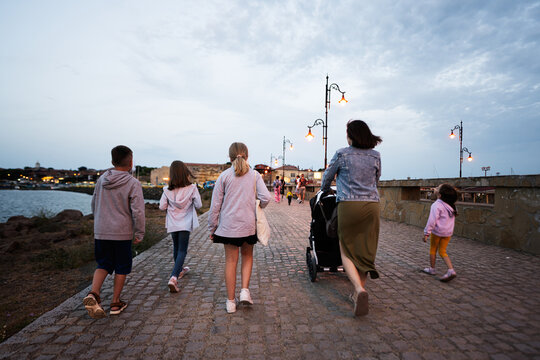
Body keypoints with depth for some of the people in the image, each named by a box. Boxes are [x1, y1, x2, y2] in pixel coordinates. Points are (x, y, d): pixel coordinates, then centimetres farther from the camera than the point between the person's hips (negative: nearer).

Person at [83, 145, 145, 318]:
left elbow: (93, 204, 15)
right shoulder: (133, 184, -13)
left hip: (101, 232, 4)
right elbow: (138, 211, -17)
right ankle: (116, 303, 20)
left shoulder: (101, 180, 4)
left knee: (103, 264, 17)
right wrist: (140, 233, -6)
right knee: (121, 268, 11)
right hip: (122, 233, -4)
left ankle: (93, 294, -3)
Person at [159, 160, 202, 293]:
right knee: (182, 250, 0)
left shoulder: (167, 190, -7)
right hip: (185, 223, -3)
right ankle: (173, 277, -16)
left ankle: (180, 270, 43)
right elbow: (198, 205, -8)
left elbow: (162, 207, -1)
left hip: (172, 224, 3)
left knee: (176, 248, 21)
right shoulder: (191, 188, -13)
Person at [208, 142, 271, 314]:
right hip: (248, 224, 1)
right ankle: (245, 290, 11)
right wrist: (258, 207, 12)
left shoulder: (224, 176, -2)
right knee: (247, 256, 21)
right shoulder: (254, 175, 0)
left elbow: (215, 204, -2)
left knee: (231, 260, 8)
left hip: (228, 225, 0)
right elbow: (266, 198, -10)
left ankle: (231, 301, 17)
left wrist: (212, 227, 6)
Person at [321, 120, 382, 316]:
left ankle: (359, 289, -15)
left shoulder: (342, 154, 0)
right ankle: (358, 293, 20)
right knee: (365, 250, 11)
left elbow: (327, 176, 11)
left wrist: (324, 192, 31)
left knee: (346, 251, 6)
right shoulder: (375, 156, 9)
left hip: (348, 205, -3)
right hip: (371, 205, 4)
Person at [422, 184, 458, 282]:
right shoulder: (451, 205, 4)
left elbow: (432, 220, -21)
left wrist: (426, 233, -18)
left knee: (433, 250, 13)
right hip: (448, 232, 6)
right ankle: (451, 270, 1)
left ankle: (432, 269, 25)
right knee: (442, 252, 14)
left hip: (437, 231, -6)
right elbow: (453, 218, 13)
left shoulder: (437, 205, -19)